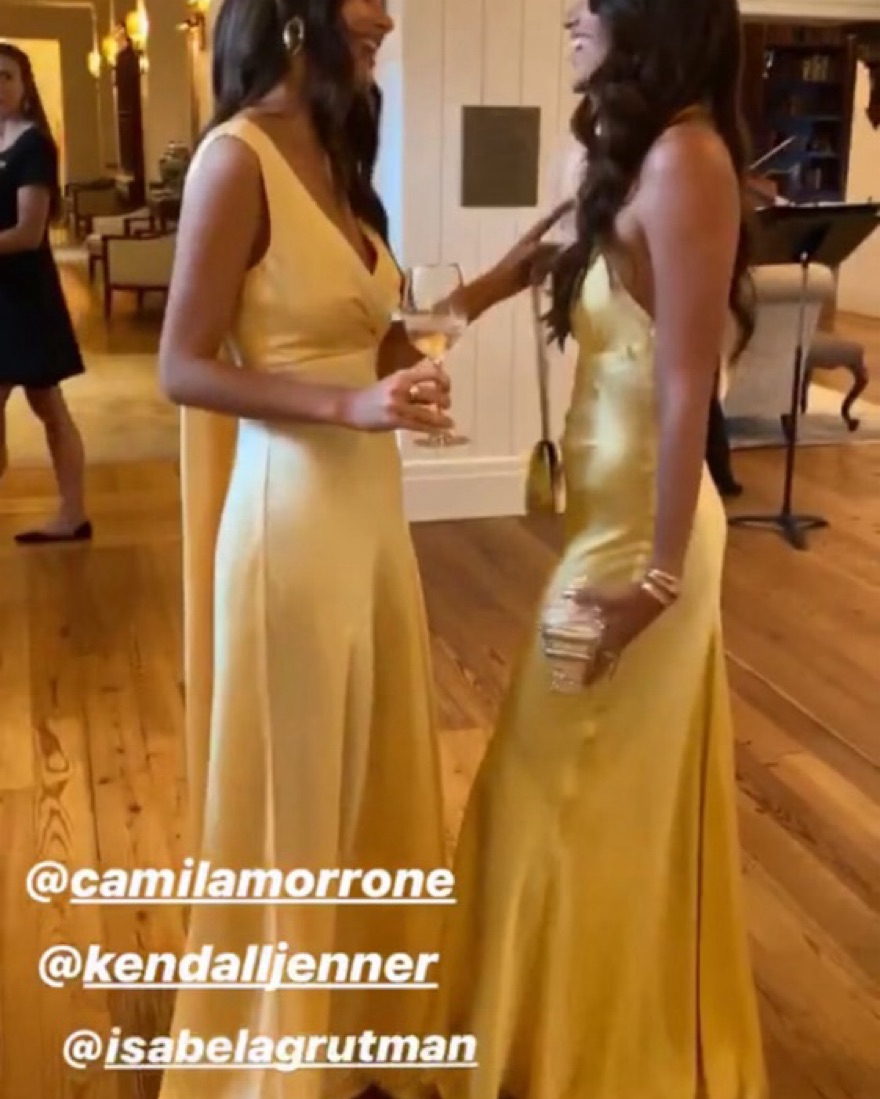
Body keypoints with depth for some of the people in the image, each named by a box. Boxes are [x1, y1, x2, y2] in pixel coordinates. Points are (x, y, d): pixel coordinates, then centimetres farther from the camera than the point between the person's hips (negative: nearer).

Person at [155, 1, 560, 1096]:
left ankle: (361, 1010, 42)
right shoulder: (237, 157, -13)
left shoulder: (331, 157, 11)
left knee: (372, 768, 19)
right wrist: (349, 407, -25)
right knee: (296, 786, 8)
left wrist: (498, 283, 10)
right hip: (294, 511, -8)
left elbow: (372, 343, 10)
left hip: (372, 502, 8)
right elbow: (182, 367, -15)